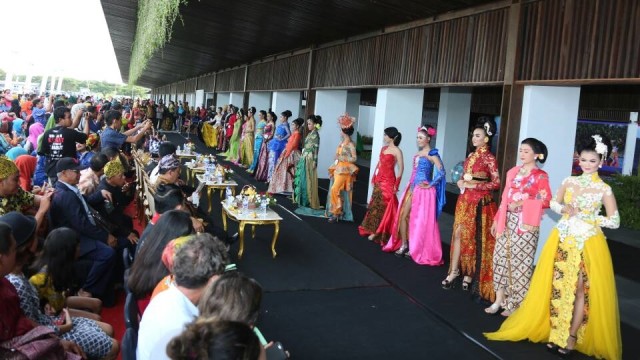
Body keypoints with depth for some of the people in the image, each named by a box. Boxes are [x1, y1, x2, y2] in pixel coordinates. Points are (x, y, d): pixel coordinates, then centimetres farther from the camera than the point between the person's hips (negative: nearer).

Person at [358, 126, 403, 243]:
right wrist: (374, 178, 16)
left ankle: (378, 233, 5)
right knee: (375, 205, 11)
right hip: (379, 180, 8)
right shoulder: (383, 148, 12)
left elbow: (401, 168, -12)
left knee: (384, 206, -2)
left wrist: (396, 184, -14)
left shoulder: (396, 151, -10)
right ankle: (373, 230, 21)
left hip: (388, 181, -8)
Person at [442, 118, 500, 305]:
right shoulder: (471, 155, 12)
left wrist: (475, 185, -17)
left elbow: (496, 183, -13)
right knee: (459, 234, 6)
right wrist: (461, 182, 0)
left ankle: (470, 274, 14)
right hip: (464, 199, 7)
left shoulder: (489, 158, -10)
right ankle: (454, 270, 14)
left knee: (474, 238, 2)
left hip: (479, 202, -7)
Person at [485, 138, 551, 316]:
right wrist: (497, 220, 12)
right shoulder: (513, 172, 12)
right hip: (507, 222, 5)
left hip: (526, 224, -5)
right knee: (501, 258, 5)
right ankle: (499, 299, 14)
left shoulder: (541, 176, -4)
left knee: (520, 262, -1)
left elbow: (546, 200, -14)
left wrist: (522, 203, -16)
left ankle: (516, 303, 10)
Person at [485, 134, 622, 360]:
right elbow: (553, 204, 15)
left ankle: (571, 339, 9)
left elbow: (615, 222, -2)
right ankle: (555, 334, 17)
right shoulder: (569, 181, 7)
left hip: (588, 243, -3)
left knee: (581, 290, -1)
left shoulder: (604, 189, -3)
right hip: (563, 239, 3)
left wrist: (588, 216, -13)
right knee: (558, 286, 5)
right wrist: (565, 209, -6)